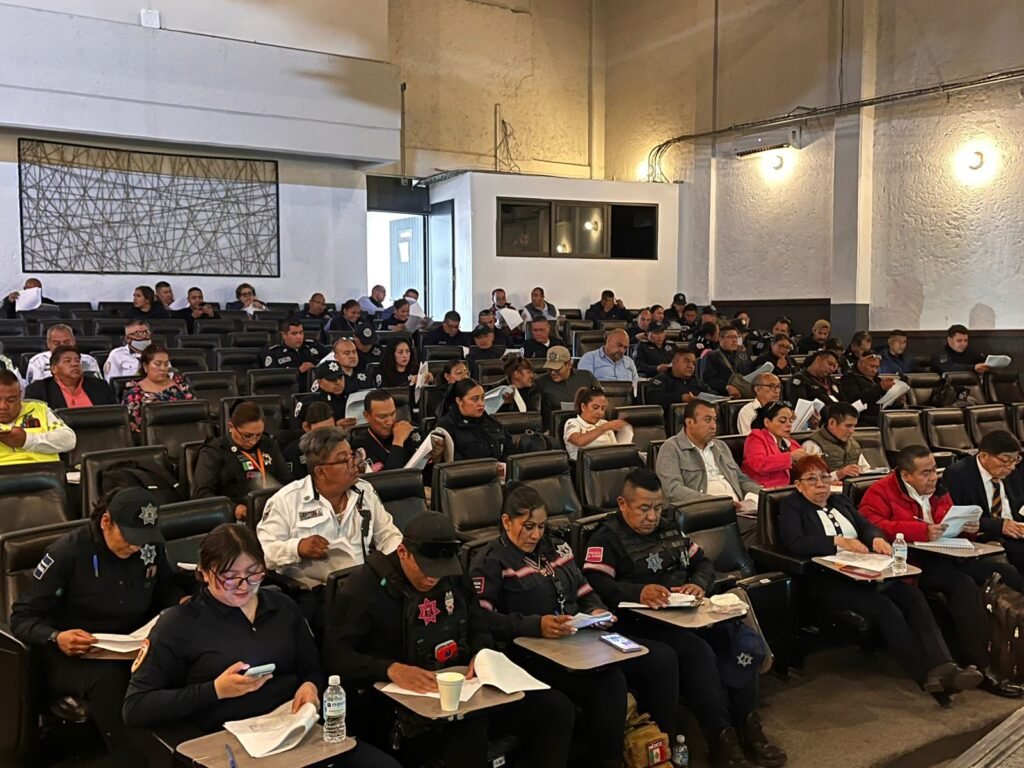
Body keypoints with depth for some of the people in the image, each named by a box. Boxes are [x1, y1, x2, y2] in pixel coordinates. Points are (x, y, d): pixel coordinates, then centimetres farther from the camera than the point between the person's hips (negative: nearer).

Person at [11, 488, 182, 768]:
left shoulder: (152, 547, 2)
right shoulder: (68, 551, -12)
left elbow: (166, 589, 20)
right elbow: (22, 618, -10)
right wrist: (56, 638, -31)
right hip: (71, 658, -4)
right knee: (108, 679, -39)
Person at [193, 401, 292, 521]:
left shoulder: (269, 445, 22)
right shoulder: (214, 451, 7)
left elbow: (288, 481, 24)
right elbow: (202, 493, -4)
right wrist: (233, 508, -22)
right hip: (239, 517, -4)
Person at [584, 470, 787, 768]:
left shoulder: (670, 529, 23)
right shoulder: (607, 539, 0)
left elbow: (703, 561, 23)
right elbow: (597, 584, -15)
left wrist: (699, 584, -1)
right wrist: (638, 592, -32)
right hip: (645, 622, -6)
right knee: (699, 652, -31)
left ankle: (747, 726, -8)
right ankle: (720, 736, -17)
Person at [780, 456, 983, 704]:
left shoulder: (841, 501, 25)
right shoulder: (792, 507, 6)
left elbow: (866, 526, 15)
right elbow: (793, 543, -11)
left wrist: (876, 538, -10)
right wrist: (838, 541, -18)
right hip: (828, 580, -6)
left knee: (912, 595, -23)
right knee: (884, 607, -30)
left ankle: (941, 666, -34)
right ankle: (928, 675, -31)